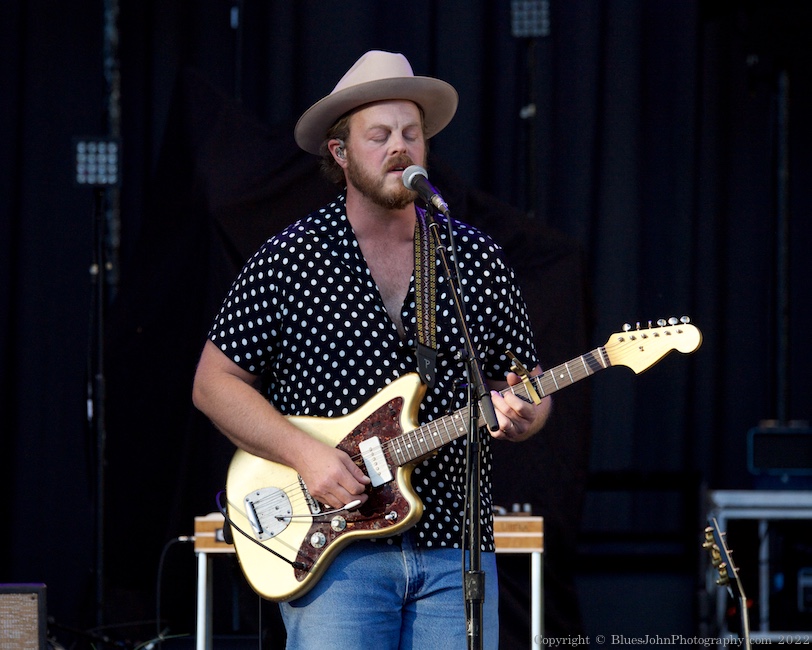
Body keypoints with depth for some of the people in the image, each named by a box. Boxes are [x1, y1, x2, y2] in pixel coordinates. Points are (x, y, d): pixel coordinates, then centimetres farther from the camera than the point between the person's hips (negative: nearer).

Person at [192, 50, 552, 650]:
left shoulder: (478, 259, 9)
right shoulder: (291, 258, 1)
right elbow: (215, 381, 2)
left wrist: (517, 414, -10)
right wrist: (305, 454, -11)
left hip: (455, 551, 3)